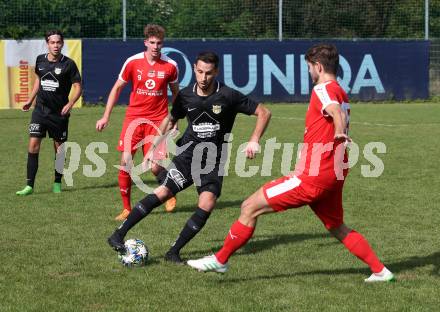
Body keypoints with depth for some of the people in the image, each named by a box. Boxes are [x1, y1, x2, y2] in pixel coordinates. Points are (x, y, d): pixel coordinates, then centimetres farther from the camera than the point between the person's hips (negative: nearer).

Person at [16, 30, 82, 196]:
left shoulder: (68, 64, -8)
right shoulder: (40, 60, 4)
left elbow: (77, 87, -6)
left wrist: (70, 104, -21)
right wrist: (30, 100, 22)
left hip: (59, 113, -3)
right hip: (40, 110, 3)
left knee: (59, 148, 7)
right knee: (33, 145, -9)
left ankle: (57, 183, 23)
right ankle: (29, 185, -7)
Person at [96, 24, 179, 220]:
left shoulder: (170, 66, -2)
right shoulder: (133, 62, -3)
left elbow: (175, 92, 14)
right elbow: (117, 88, 7)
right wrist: (106, 116, 4)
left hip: (157, 119, -1)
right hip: (133, 117, 1)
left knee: (156, 167, -8)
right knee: (125, 163, -7)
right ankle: (126, 209, 7)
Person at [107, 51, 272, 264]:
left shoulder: (228, 96, -9)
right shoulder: (185, 95, 1)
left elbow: (263, 113, -3)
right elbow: (171, 119, 21)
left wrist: (254, 141, -14)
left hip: (214, 159, -1)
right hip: (188, 152, 1)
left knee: (207, 205, -19)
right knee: (162, 192, -17)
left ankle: (174, 252, -8)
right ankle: (118, 235, -12)